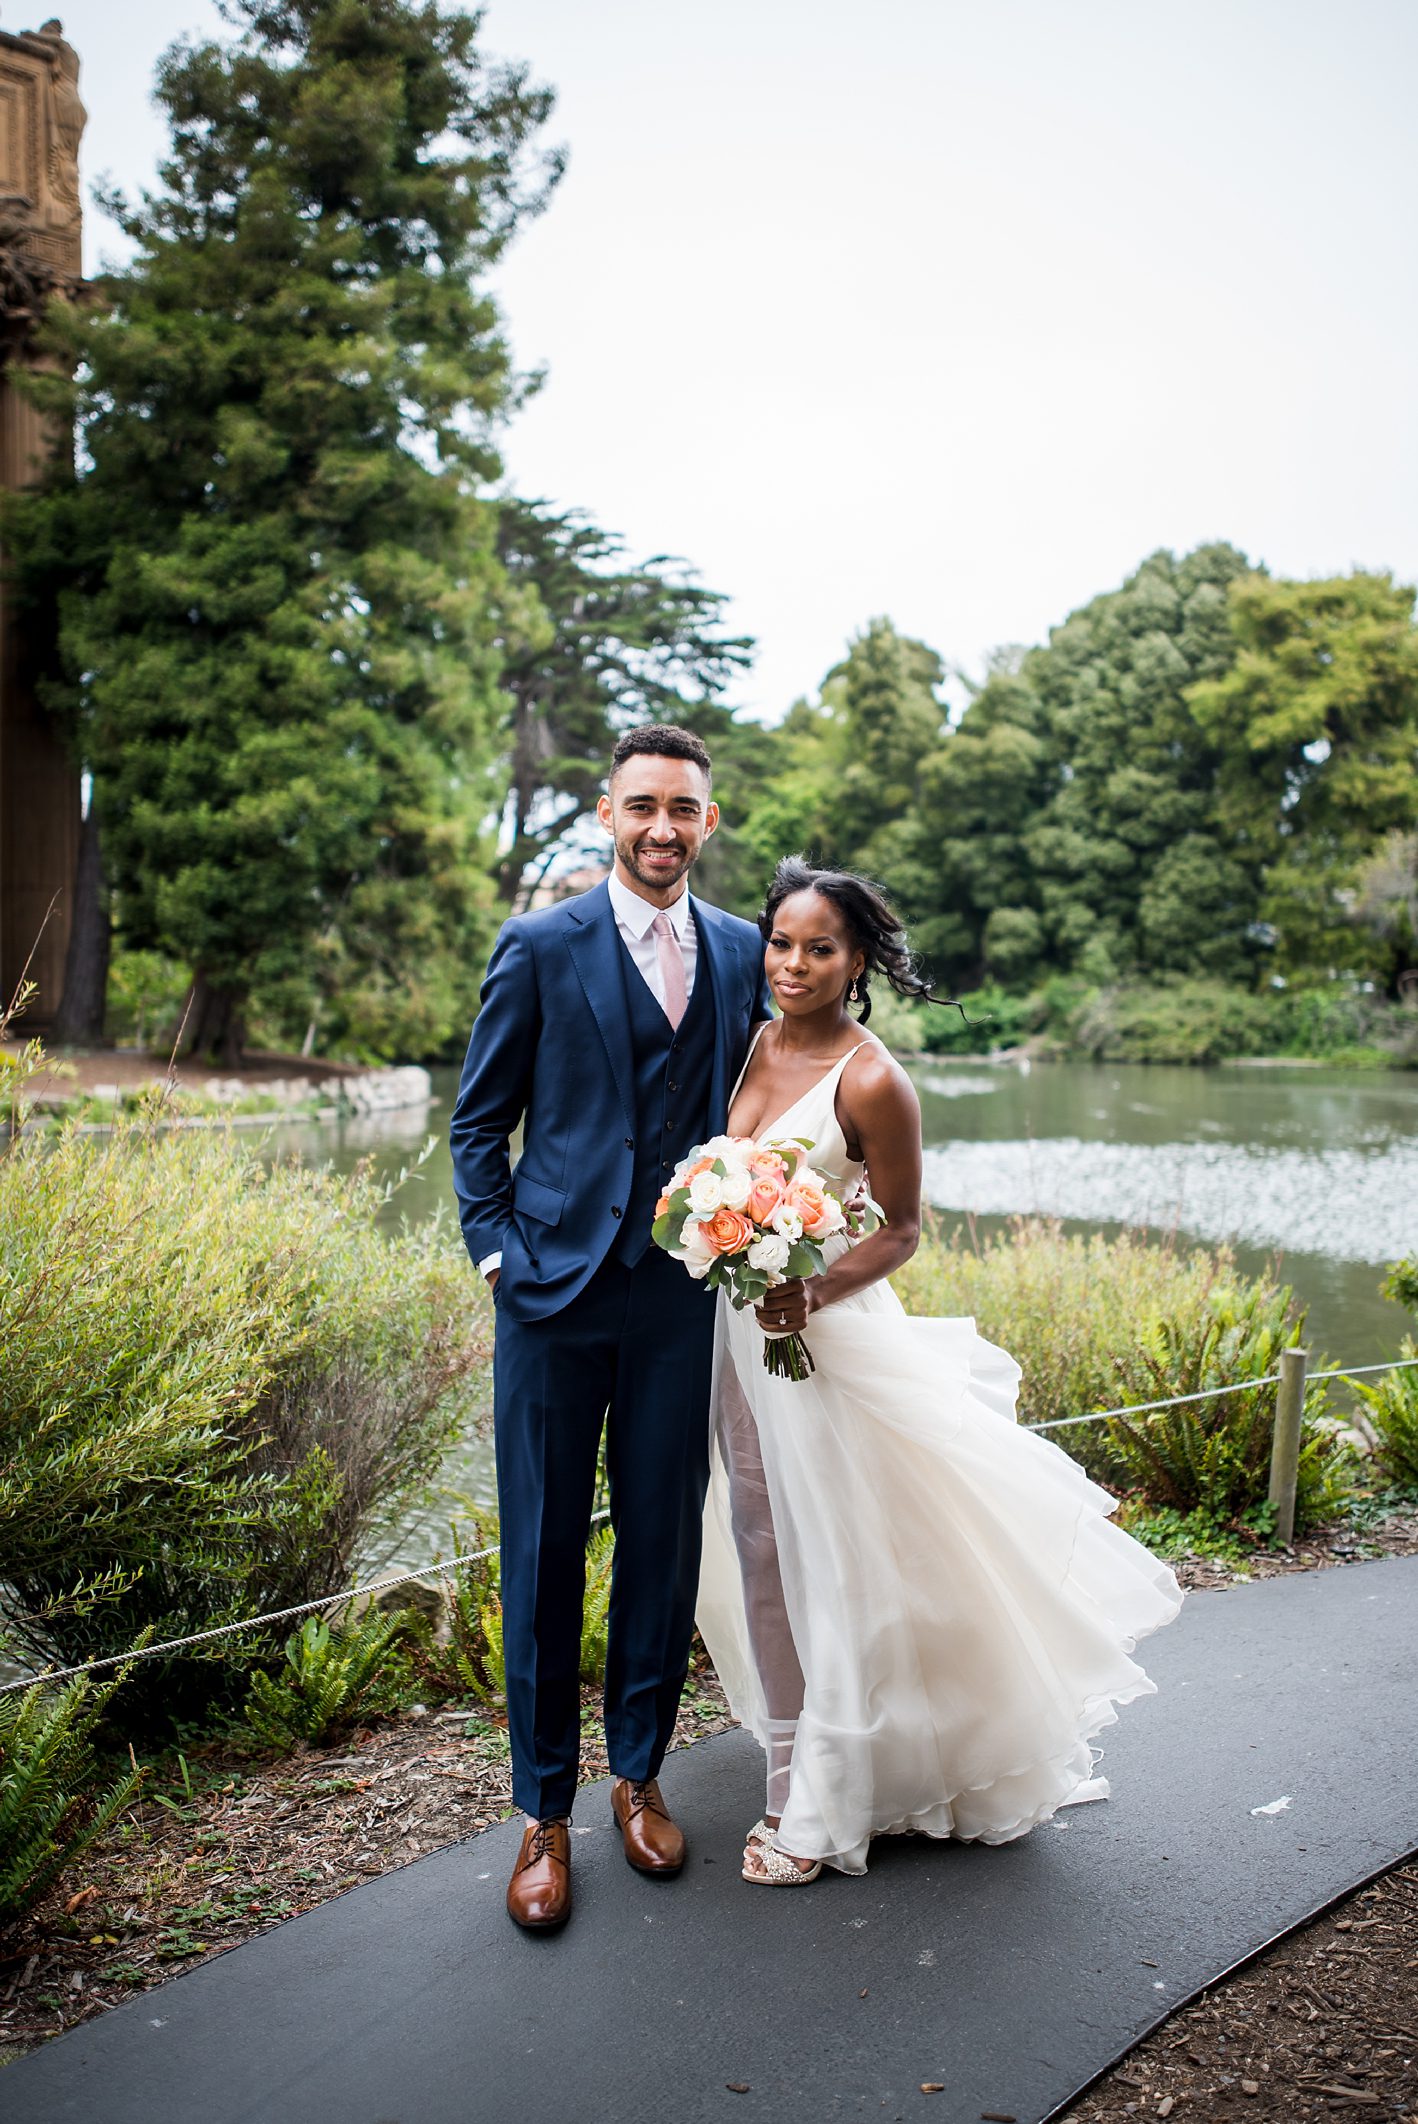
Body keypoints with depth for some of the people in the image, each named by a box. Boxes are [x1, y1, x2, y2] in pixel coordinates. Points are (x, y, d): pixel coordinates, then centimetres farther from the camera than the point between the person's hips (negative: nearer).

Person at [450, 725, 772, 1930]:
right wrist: (496, 1249, -5)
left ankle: (640, 1772, 32)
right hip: (555, 1286, -2)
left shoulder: (742, 954, 8)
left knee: (665, 1541, 11)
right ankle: (545, 1811, 23)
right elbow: (480, 1119, 3)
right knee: (544, 1550, 6)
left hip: (681, 1296, 3)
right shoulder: (541, 948, -1)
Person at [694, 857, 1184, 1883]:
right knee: (762, 1549, 16)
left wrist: (813, 1293, -25)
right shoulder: (751, 1043, 2)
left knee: (837, 1563, 5)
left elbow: (901, 1231, -10)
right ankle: (793, 1773, 36)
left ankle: (824, 1808, 22)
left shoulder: (871, 1081, -17)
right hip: (740, 1325, 7)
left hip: (830, 1332, -7)